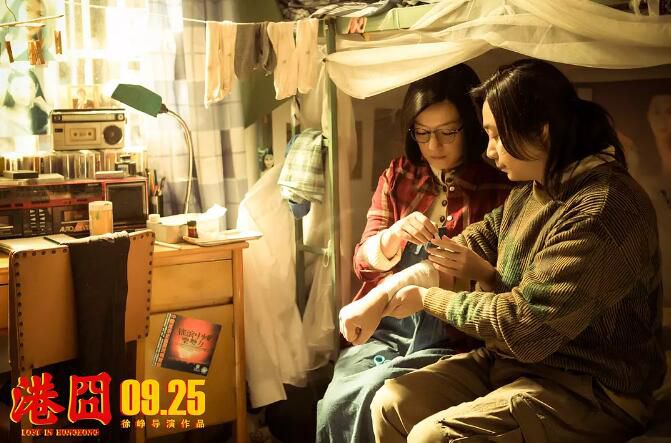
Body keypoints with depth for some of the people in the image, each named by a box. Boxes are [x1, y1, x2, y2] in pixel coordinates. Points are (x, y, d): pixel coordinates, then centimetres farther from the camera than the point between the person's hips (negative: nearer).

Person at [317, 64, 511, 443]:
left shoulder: (499, 189, -6)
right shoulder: (398, 176, 10)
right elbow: (365, 261, 8)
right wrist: (395, 234, -15)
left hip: (448, 340, -4)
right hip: (384, 329, 4)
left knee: (361, 404, -25)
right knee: (336, 404, -21)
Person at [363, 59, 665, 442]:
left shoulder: (601, 211, -24)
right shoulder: (531, 192, 7)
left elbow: (526, 325, -25)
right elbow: (460, 250, 14)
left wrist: (428, 298, -12)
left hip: (588, 392, -8)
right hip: (511, 360, 9)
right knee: (391, 404, -2)